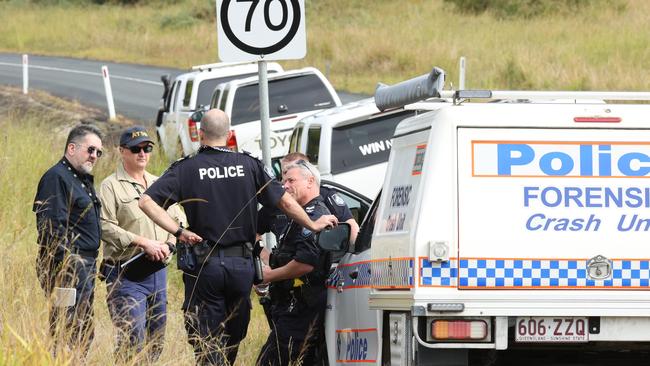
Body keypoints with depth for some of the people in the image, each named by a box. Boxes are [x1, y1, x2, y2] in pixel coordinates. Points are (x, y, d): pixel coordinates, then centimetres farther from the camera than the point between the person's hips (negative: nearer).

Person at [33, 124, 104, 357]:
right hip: (67, 266, -11)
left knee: (84, 336, 12)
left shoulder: (83, 180, 20)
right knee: (68, 336, -13)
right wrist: (68, 261, -23)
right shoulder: (56, 178, -11)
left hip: (85, 266, 11)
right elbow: (51, 225, -19)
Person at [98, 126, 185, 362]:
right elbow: (106, 227, -16)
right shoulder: (111, 187, -5)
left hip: (157, 272, 7)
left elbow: (178, 219, 21)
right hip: (126, 275, -7)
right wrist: (144, 243, -20)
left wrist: (169, 244, 0)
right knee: (132, 342, -15)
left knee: (155, 342, 10)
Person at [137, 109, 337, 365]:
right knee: (233, 338, 18)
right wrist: (313, 225, 21)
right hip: (242, 264, 2)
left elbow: (147, 201, -13)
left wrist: (178, 231, -13)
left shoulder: (186, 169, -2)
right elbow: (285, 202, 6)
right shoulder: (248, 165, 2)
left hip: (204, 265, -2)